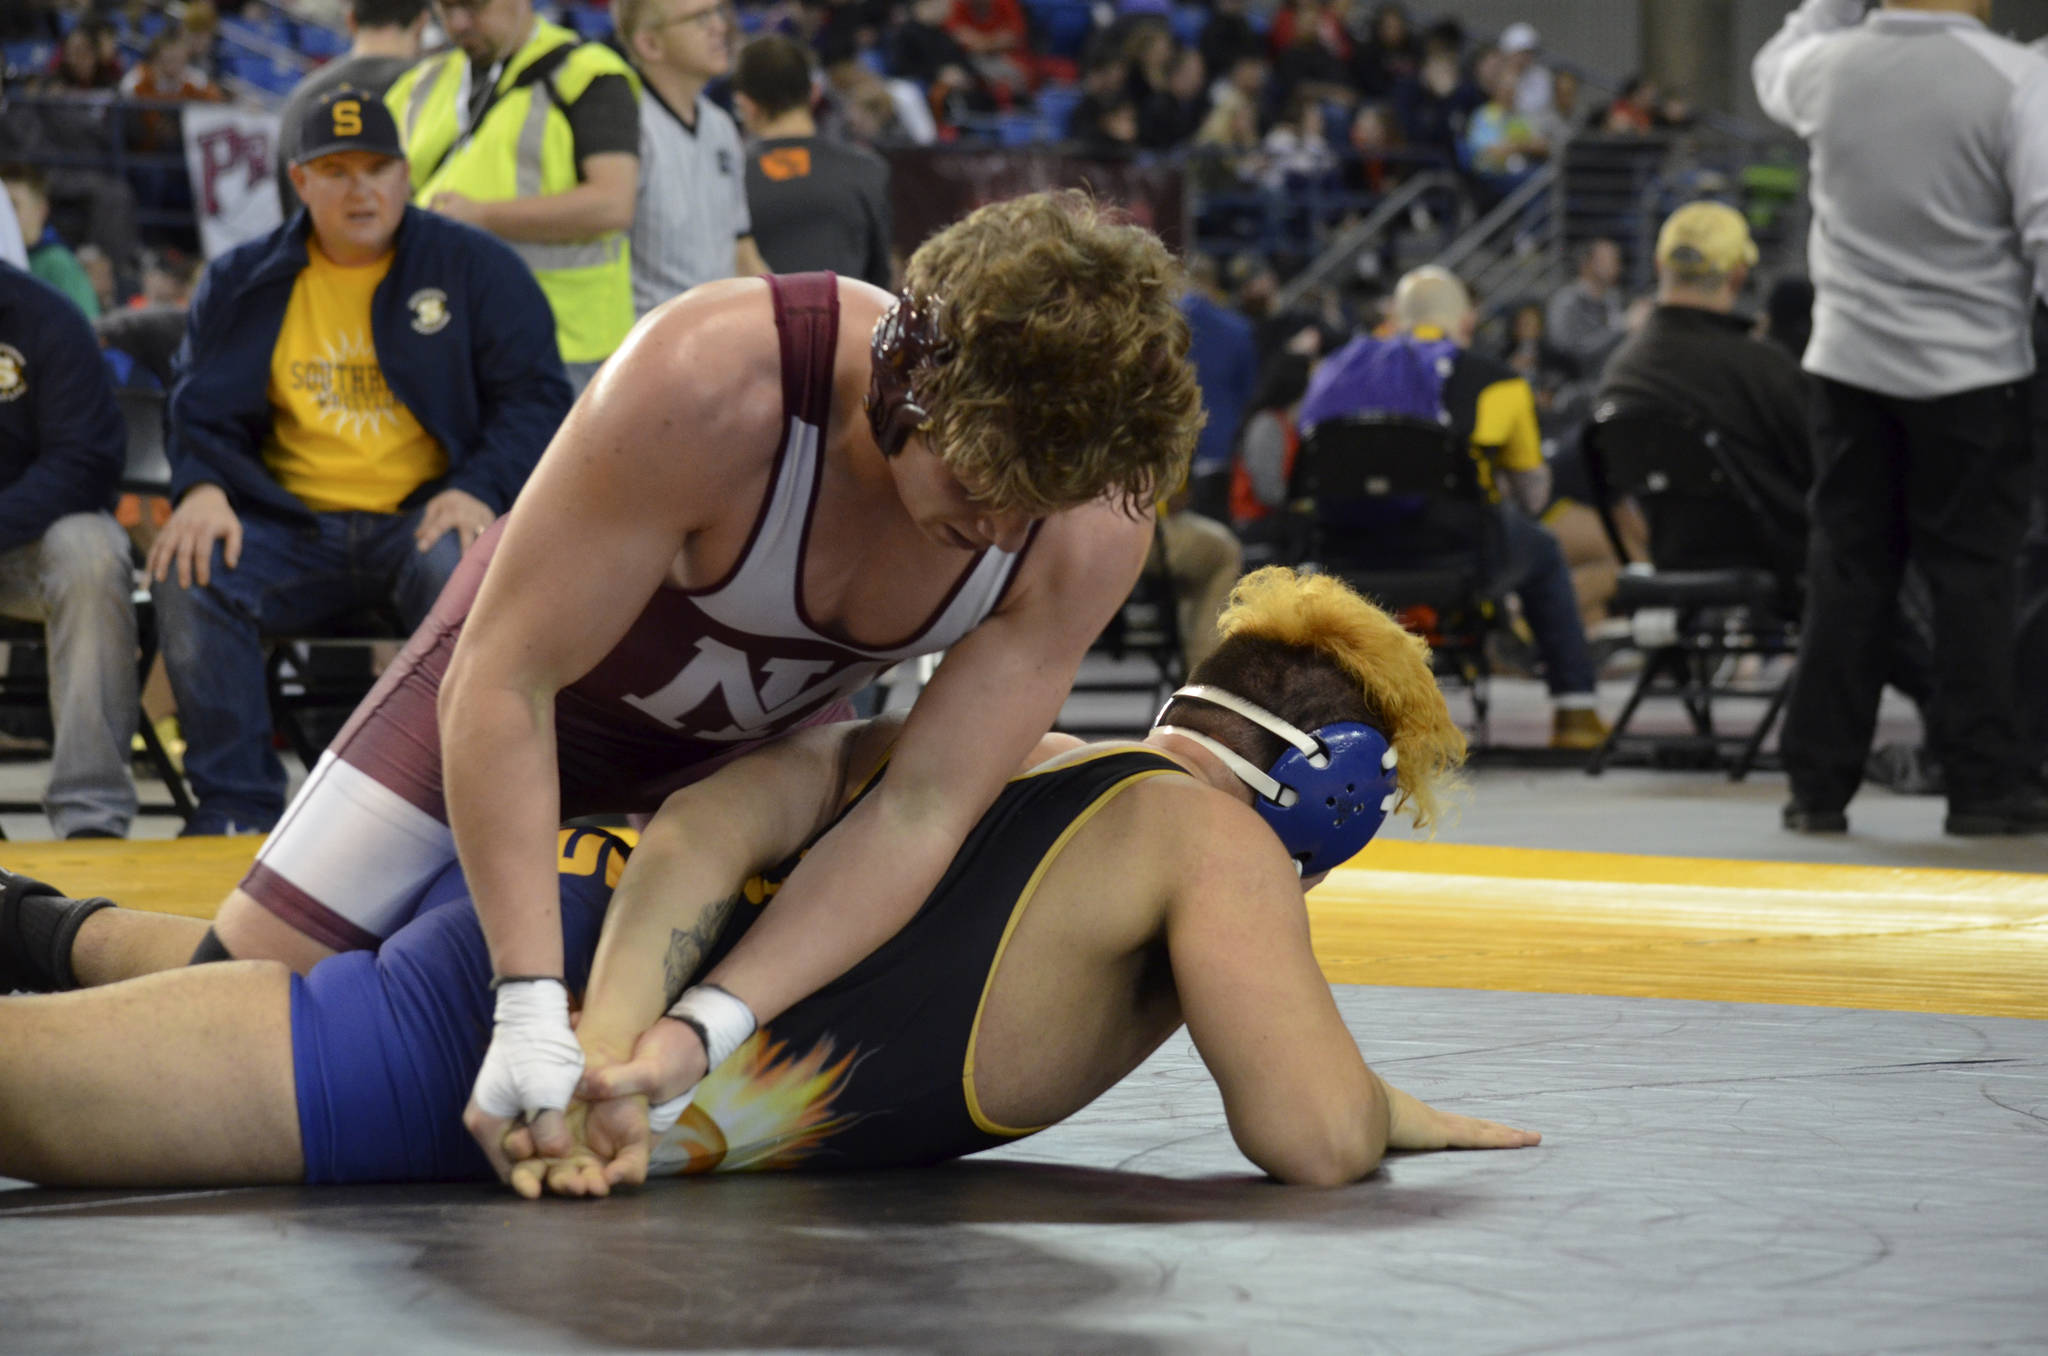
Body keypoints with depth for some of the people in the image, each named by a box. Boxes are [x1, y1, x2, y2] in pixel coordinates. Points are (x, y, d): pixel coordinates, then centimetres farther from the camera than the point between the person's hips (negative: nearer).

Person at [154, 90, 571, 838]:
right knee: (189, 573, -26)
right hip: (292, 526, 3)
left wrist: (479, 491, -15)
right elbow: (202, 410, 13)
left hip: (422, 518, -2)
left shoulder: (476, 267, 6)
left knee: (460, 568, -37)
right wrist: (201, 489, -10)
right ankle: (234, 802, -18)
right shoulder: (241, 283, 12)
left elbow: (534, 396, 2)